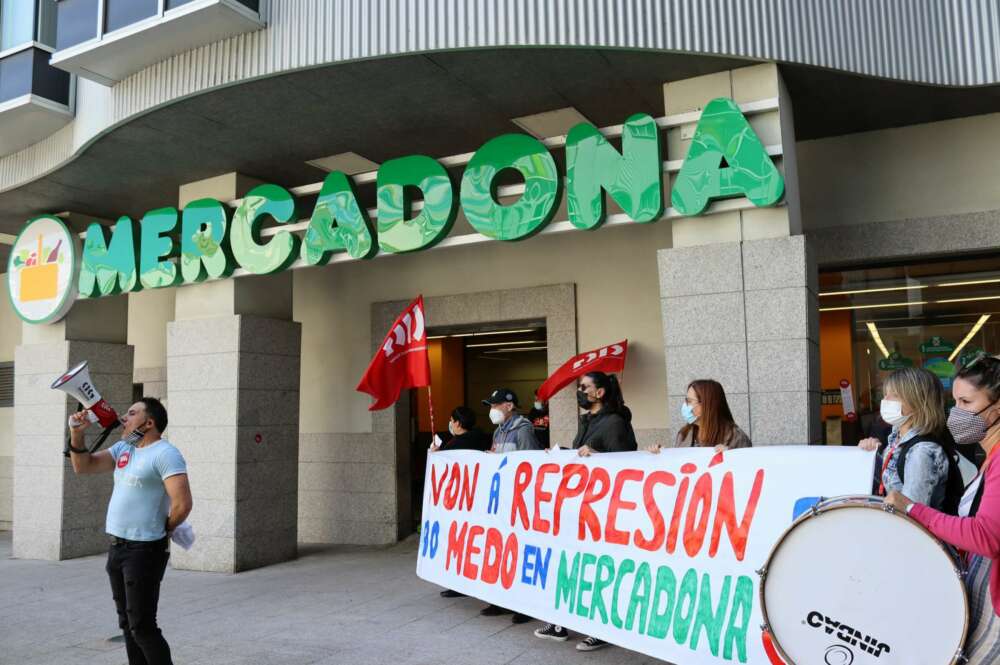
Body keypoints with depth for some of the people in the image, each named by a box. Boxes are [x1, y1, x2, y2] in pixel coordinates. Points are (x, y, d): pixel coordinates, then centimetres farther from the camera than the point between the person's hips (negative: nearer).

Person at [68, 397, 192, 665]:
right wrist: (76, 433, 0)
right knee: (127, 623, 16)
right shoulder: (123, 448, 13)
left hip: (144, 550, -9)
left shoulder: (165, 454, -16)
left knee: (142, 627, -5)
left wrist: (163, 530, -7)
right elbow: (83, 466, 14)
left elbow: (182, 504, -24)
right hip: (117, 548, 9)